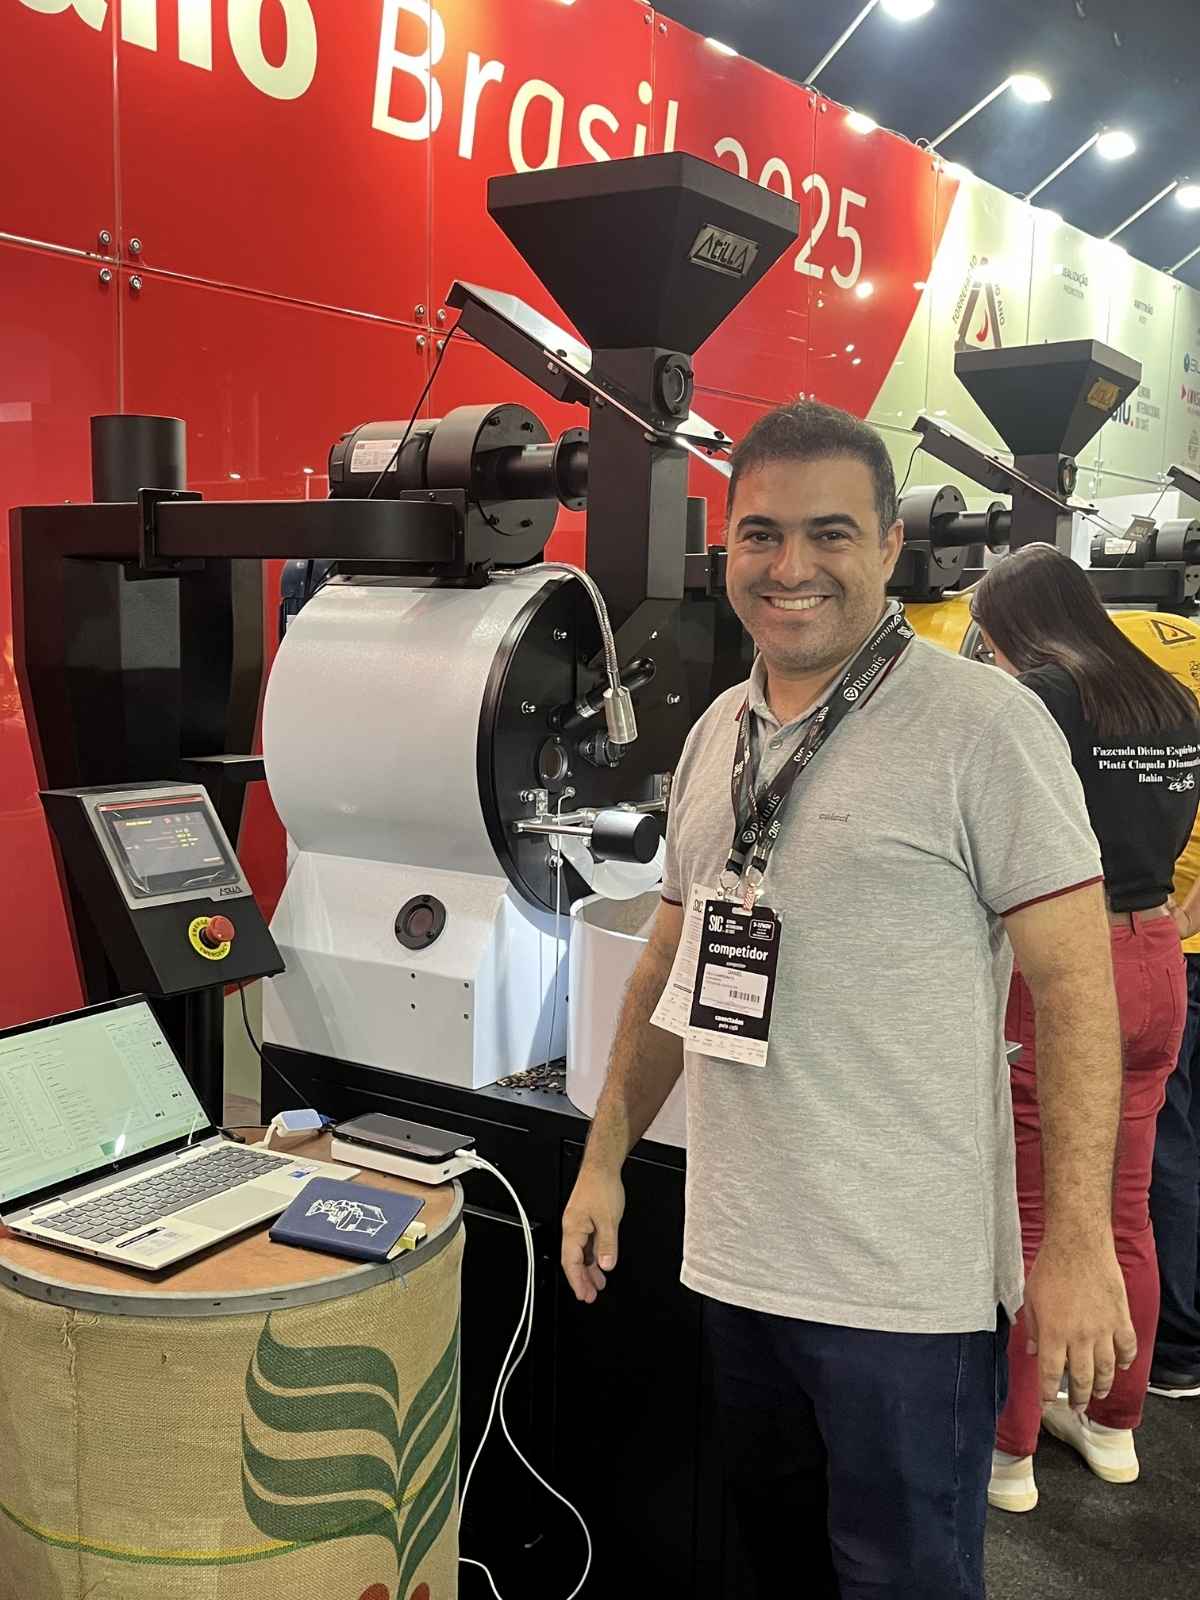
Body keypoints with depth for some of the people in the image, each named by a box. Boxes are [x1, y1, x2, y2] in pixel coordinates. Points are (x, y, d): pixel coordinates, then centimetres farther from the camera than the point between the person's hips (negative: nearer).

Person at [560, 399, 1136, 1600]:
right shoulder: (715, 734, 8)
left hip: (906, 1283, -6)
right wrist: (605, 1159, 14)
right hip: (736, 1261, 7)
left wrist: (1078, 1244, -16)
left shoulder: (983, 725, -11)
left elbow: (1075, 986, -12)